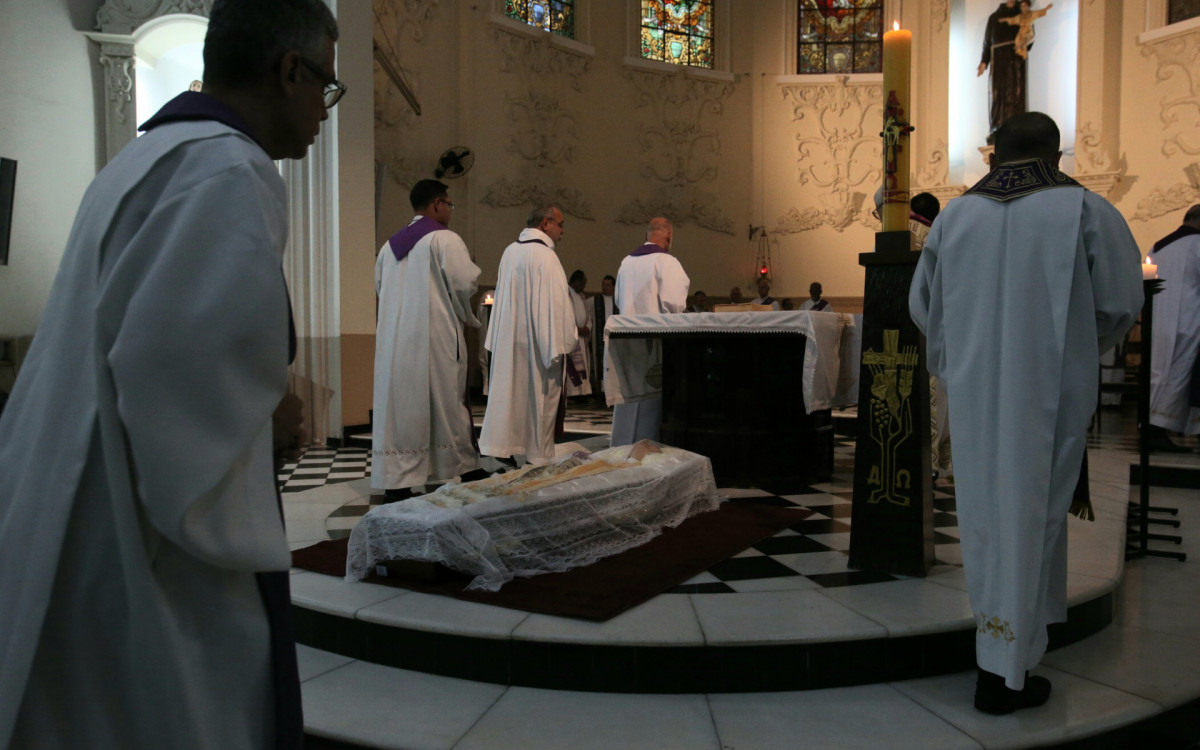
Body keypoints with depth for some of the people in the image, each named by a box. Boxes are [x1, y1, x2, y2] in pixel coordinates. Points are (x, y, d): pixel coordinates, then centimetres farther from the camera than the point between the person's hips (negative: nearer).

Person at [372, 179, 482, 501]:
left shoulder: (390, 244, 15)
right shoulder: (445, 239, -6)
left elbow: (380, 288, 18)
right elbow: (464, 284, -11)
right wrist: (469, 319, 6)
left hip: (395, 339, 6)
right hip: (435, 338, -6)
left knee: (400, 407, 5)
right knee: (446, 408, 3)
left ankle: (397, 483, 5)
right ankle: (454, 474, 11)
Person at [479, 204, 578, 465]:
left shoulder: (510, 251, 9)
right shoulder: (544, 255, -14)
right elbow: (556, 303, -17)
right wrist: (563, 344, -10)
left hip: (507, 343, 7)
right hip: (537, 343, -7)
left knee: (509, 395, 9)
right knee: (541, 397, 3)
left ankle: (500, 450, 11)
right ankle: (538, 457, 11)